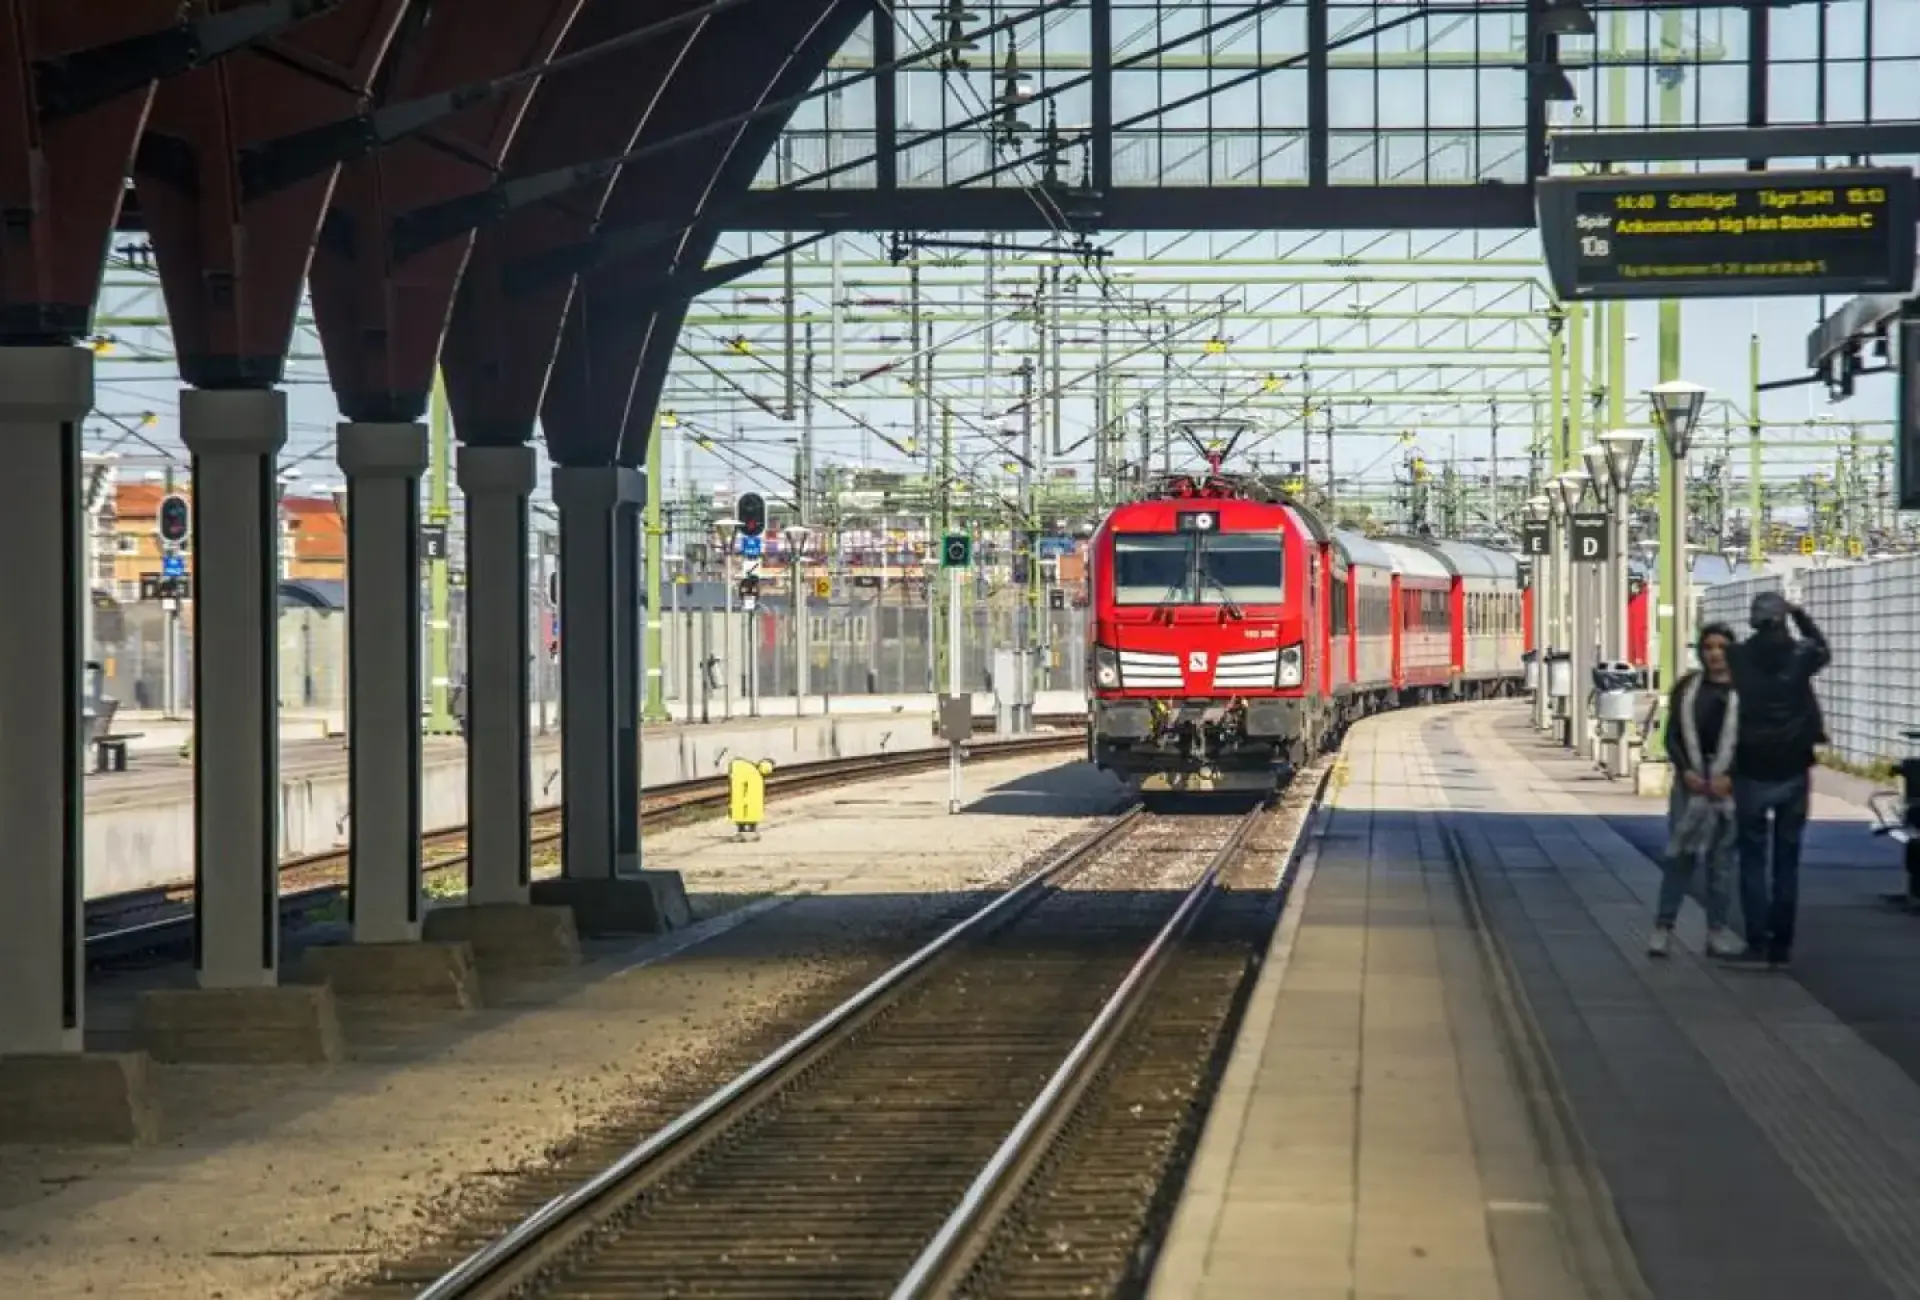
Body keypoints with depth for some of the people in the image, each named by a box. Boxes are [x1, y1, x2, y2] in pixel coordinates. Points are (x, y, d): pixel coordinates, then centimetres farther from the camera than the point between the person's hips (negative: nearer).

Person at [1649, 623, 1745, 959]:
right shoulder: (1687, 688, 6)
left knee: (1722, 858, 5)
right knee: (1678, 854, 0)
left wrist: (1730, 777, -13)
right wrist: (1686, 771, -10)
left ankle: (1717, 930, 11)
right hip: (1690, 780, 1)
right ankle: (1663, 926, 5)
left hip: (1728, 784, -1)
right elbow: (1672, 736, 5)